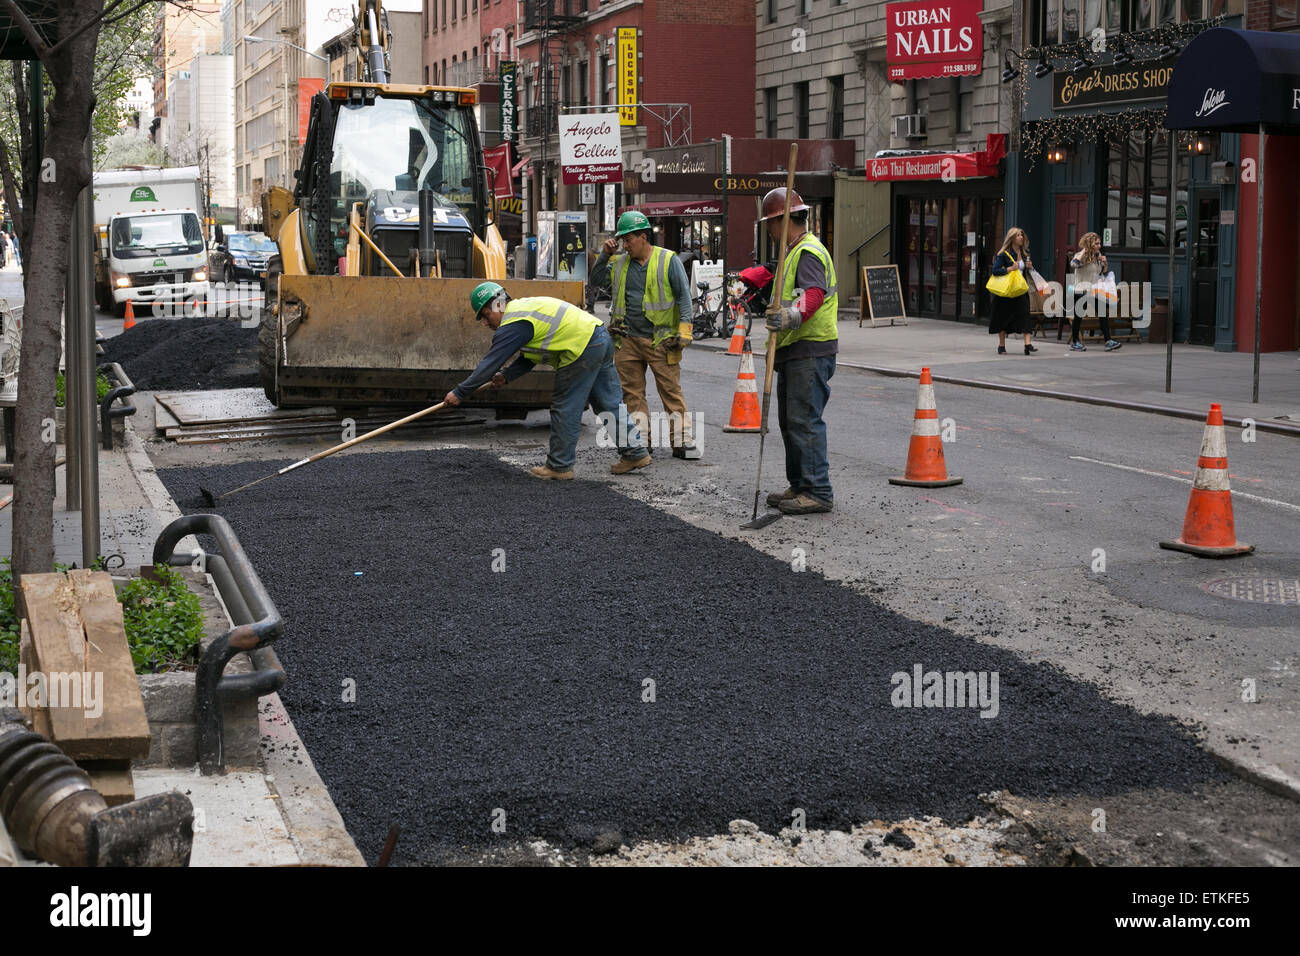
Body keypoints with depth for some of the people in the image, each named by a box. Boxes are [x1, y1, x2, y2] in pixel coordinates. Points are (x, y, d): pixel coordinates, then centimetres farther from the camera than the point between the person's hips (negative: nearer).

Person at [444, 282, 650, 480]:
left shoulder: (513, 325, -10)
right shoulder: (524, 307, 20)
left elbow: (490, 362, -11)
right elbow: (529, 358, 24)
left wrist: (460, 392, -6)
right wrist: (506, 375, 14)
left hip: (583, 348, -10)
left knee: (565, 408, 1)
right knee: (609, 403, 16)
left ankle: (559, 466, 8)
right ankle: (635, 451, 21)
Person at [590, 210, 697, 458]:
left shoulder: (668, 261, -1)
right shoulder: (620, 263, 11)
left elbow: (684, 296, -1)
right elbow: (595, 280, 17)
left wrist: (684, 331, -9)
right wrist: (604, 254, 4)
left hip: (660, 340, -4)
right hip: (627, 340, 5)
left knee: (671, 391, -3)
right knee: (632, 393, 6)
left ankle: (682, 442, -1)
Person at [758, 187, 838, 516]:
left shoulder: (809, 253, -14)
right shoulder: (794, 252, 22)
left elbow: (813, 293, -32)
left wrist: (793, 315, -50)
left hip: (810, 352, -11)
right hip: (793, 352, 11)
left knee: (805, 420, -13)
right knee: (790, 421, 15)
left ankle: (818, 491, -12)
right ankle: (800, 485, 23)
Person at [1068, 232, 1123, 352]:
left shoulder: (1097, 256, 12)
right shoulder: (1082, 256, -10)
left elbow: (1104, 273, 21)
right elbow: (1073, 264, -33)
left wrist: (1104, 263, 1)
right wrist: (1083, 252, -25)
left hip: (1095, 292, 7)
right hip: (1082, 291, -7)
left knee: (1103, 315, -2)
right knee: (1078, 316, 1)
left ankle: (1108, 341, -3)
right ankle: (1074, 343, 13)